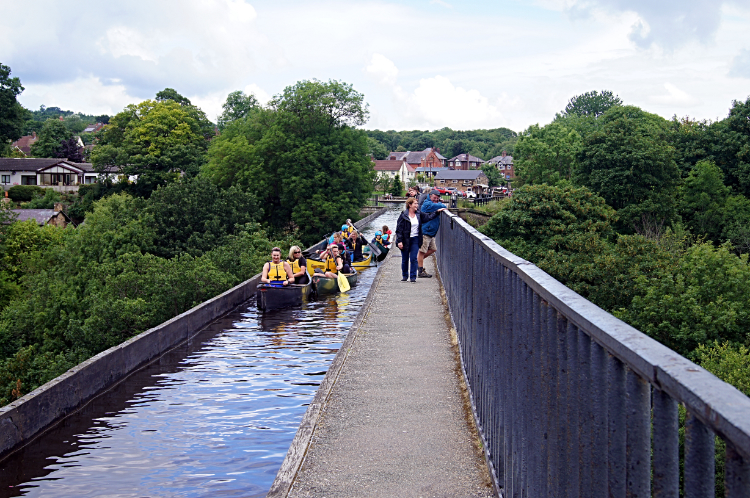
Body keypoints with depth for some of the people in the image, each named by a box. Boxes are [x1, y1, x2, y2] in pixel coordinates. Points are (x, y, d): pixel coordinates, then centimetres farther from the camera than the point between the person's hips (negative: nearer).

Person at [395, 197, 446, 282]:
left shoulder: (419, 214, 4)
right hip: (406, 240, -3)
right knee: (405, 259, 8)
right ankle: (405, 276, 22)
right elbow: (399, 229, -9)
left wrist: (437, 212, -2)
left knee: (413, 259, -2)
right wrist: (399, 241, -13)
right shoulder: (403, 215, -9)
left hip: (415, 240, 3)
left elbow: (428, 216, 11)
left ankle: (413, 277, 4)